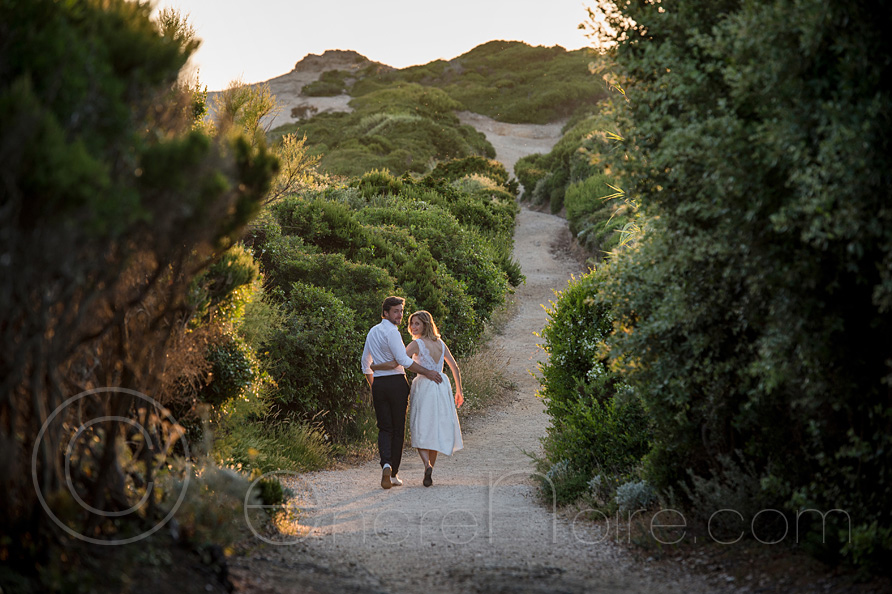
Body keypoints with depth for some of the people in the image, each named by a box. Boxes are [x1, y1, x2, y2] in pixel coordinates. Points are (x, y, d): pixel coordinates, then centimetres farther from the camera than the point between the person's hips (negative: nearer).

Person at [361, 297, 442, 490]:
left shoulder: (372, 332, 14)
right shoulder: (391, 332, -10)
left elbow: (366, 363, 20)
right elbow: (403, 360, -18)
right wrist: (426, 372, -13)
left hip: (378, 384, 6)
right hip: (397, 383, -6)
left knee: (384, 428, 6)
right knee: (398, 429, 5)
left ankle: (386, 464, -20)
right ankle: (393, 474, 6)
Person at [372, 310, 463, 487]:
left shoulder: (417, 344, -10)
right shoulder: (440, 343, 8)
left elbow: (395, 363, -16)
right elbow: (455, 368, 11)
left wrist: (372, 367, -5)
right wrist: (459, 391, 19)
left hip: (424, 388, -5)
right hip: (442, 387, 5)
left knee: (420, 432, 0)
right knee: (435, 430, 13)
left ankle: (427, 465, -23)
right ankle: (430, 471, 15)